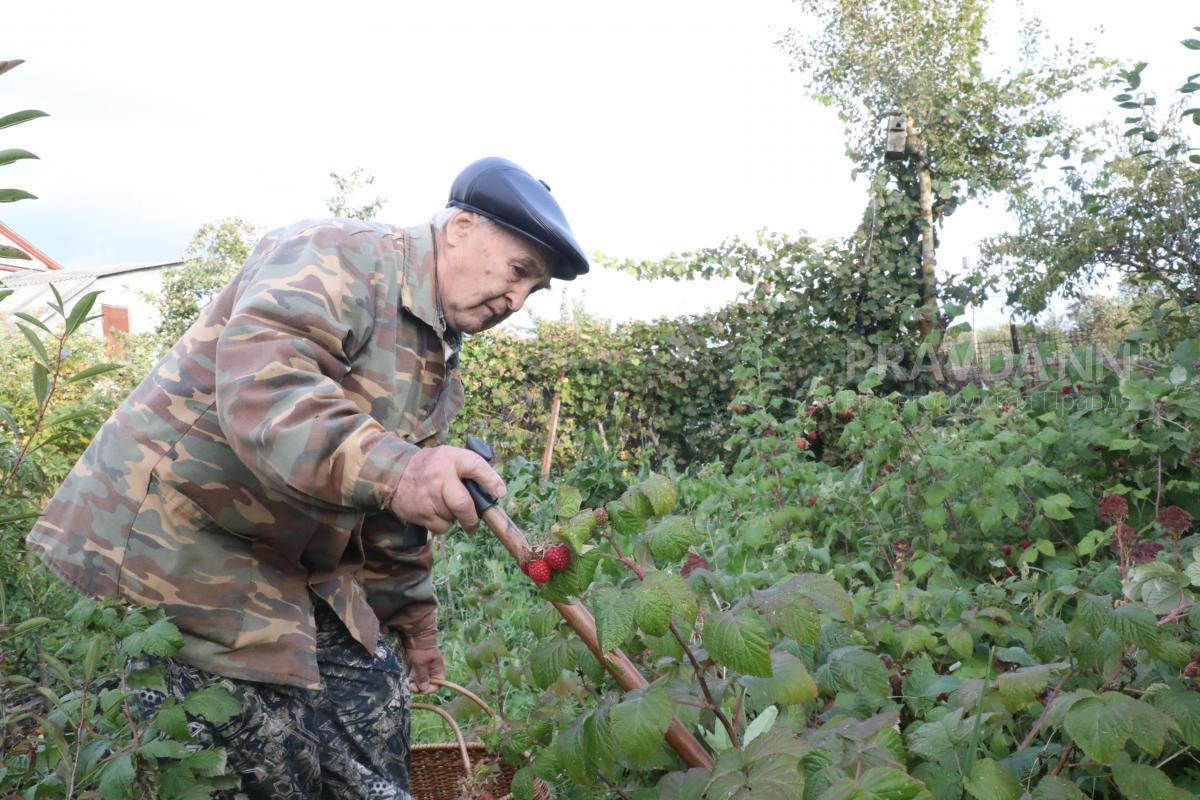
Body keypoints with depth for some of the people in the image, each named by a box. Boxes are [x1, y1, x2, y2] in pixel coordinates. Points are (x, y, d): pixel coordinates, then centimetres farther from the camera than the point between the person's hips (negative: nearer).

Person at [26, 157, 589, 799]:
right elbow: (261, 380, -35)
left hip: (288, 567, 9)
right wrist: (390, 468, -48)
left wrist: (412, 620, 23)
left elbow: (392, 516, 20)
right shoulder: (340, 257, -15)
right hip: (173, 537, -9)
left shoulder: (438, 365, 13)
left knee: (374, 698, 10)